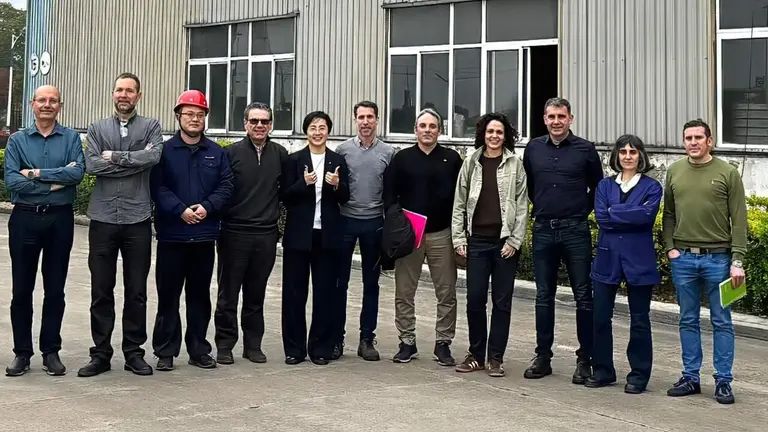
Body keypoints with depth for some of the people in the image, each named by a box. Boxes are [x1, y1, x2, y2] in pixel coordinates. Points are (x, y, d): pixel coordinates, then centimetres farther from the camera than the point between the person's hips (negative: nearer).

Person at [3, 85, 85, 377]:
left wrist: (37, 173, -14)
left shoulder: (71, 138, 4)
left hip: (60, 219, 0)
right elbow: (11, 180, -8)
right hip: (24, 218, 1)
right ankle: (22, 352, 14)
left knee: (55, 290, 6)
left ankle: (51, 351, 16)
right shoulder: (17, 140, 5)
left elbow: (77, 172, -13)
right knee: (21, 289, 5)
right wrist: (55, 183, -12)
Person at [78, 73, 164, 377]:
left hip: (137, 219, -1)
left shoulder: (151, 127, 6)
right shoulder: (97, 128, 9)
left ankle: (134, 352, 17)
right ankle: (101, 353, 15)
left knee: (137, 291, 7)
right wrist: (135, 161, -10)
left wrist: (115, 157, -11)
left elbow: (154, 156, -14)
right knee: (101, 290, 6)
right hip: (103, 218, 1)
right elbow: (91, 165, -7)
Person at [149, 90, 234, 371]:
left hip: (204, 235, 3)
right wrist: (180, 210, -18)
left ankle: (198, 349, 19)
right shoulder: (164, 151, 1)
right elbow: (158, 187, -8)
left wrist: (206, 207, -13)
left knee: (200, 295, 10)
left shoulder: (216, 153, 9)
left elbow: (225, 187, 3)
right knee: (168, 295, 2)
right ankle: (165, 352, 10)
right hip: (172, 234, -2)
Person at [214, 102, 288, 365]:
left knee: (256, 295, 10)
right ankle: (225, 345, 13)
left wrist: (274, 209, 6)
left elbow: (286, 188, 16)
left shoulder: (280, 155, 6)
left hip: (266, 235, 2)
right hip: (234, 233, -2)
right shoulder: (231, 153, -2)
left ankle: (253, 345, 19)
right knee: (228, 294, 4)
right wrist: (221, 218, -5)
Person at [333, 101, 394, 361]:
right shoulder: (343, 149, 1)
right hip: (345, 221, -1)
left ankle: (367, 339, 15)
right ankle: (336, 337, 12)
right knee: (339, 282, 3)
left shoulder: (387, 153, 3)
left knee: (371, 283, 7)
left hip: (374, 223, 1)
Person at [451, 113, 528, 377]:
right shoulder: (471, 163, 7)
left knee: (502, 301, 4)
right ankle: (476, 355, 15)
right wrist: (459, 238, 1)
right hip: (477, 239, 2)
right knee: (474, 299, 2)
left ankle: (496, 357, 12)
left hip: (505, 241, -1)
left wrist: (515, 241, -7)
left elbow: (522, 205, 0)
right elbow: (459, 203, 8)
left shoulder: (515, 165, 2)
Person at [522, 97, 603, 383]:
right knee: (543, 296, 8)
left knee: (583, 295, 0)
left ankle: (585, 360, 7)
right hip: (543, 231, 3)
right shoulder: (533, 148, 7)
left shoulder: (585, 149, 0)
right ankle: (543, 357, 16)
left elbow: (597, 187, 9)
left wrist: (583, 211, 4)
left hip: (575, 231, -3)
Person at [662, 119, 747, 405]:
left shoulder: (727, 173, -2)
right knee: (688, 321, 9)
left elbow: (739, 220, -4)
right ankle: (690, 377, 18)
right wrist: (669, 248, 1)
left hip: (718, 258, -3)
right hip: (683, 258, 3)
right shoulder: (674, 172, 8)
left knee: (721, 322, 3)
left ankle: (723, 381, 10)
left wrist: (737, 261, -9)